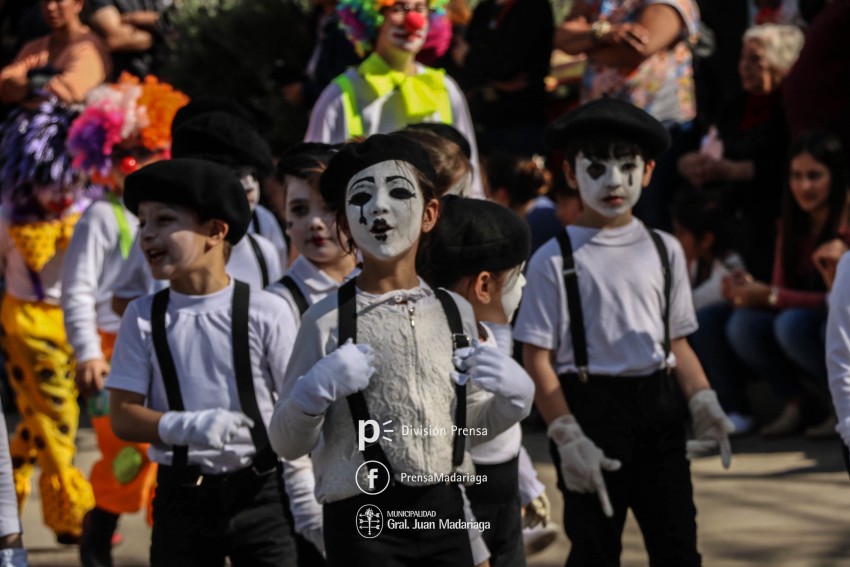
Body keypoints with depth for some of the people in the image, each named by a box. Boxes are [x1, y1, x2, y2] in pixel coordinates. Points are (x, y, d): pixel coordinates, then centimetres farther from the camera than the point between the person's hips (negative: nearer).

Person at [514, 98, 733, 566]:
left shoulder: (664, 250, 9)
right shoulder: (555, 259, -4)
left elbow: (677, 342, 14)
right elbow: (538, 359, -6)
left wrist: (703, 403, -2)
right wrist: (567, 437, -14)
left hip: (659, 407, 4)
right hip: (590, 406, -4)